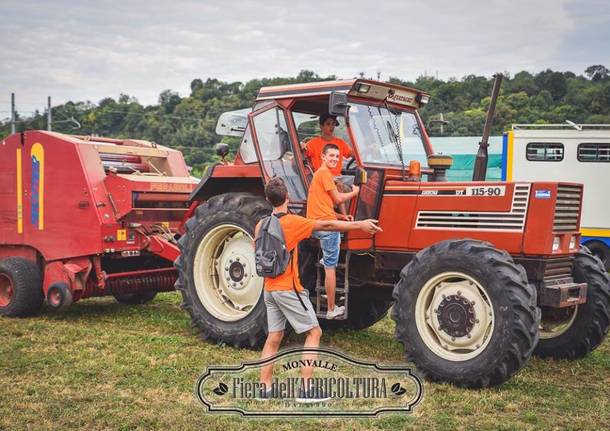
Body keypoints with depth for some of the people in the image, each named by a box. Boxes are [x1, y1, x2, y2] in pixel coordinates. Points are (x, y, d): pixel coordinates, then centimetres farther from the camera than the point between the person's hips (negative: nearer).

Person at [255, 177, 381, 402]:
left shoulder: (261, 225, 4)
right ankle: (306, 387, -3)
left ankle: (265, 388, 15)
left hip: (269, 289, 7)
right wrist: (360, 225, -6)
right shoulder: (292, 222, -15)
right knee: (314, 333, 2)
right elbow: (327, 226, -11)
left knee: (274, 337, 13)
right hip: (289, 288, -7)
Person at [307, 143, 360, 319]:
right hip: (327, 225, -9)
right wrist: (354, 192, 11)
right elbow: (338, 199, -7)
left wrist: (341, 217, 16)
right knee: (330, 268, -4)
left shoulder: (319, 173, 23)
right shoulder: (325, 173, -7)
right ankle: (332, 309, 0)